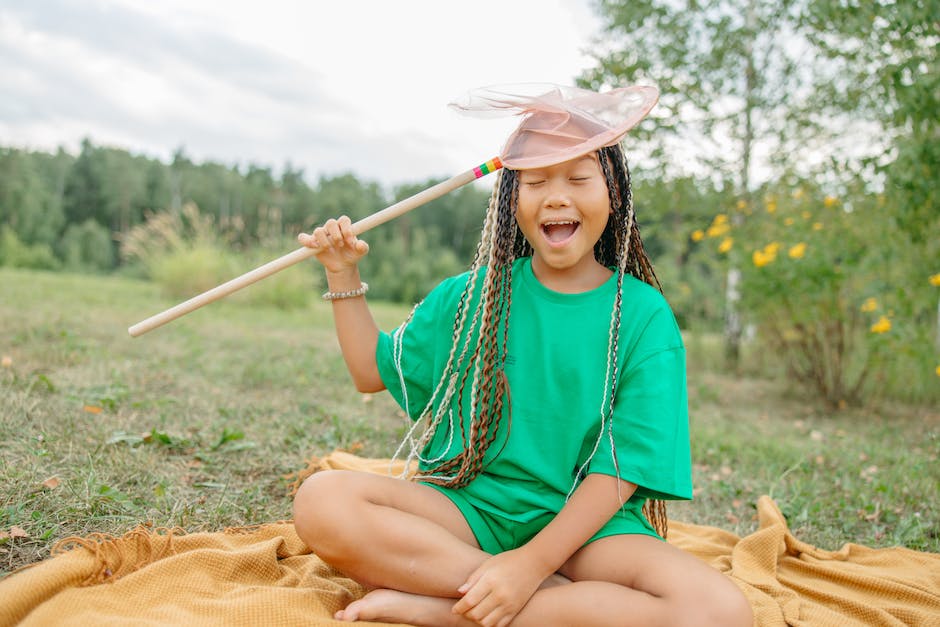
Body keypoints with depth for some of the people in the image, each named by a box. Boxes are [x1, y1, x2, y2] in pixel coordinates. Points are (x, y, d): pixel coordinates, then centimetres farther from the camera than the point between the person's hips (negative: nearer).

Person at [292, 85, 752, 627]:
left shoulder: (644, 315, -2)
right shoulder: (472, 295, 7)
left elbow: (623, 466, -9)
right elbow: (373, 372, 16)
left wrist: (533, 561, -21)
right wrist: (344, 276, 5)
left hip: (585, 522, -1)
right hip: (469, 509, 2)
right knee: (323, 501, -26)